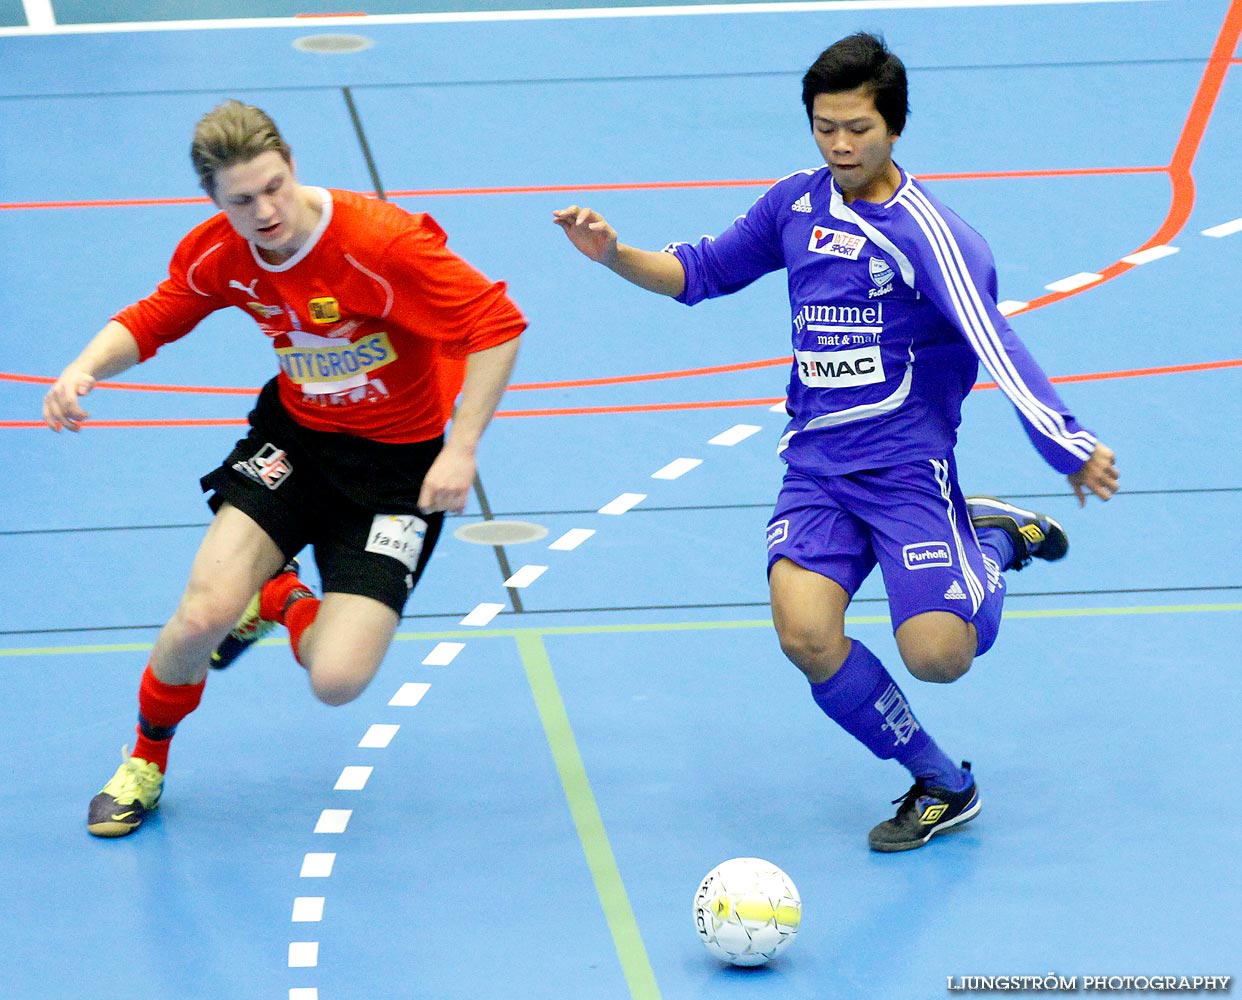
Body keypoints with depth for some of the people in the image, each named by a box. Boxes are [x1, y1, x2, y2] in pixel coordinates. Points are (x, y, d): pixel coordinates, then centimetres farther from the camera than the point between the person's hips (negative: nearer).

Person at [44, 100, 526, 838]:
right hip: (294, 437, 4)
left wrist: (461, 449, -26)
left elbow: (498, 325, -23)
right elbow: (151, 321, 7)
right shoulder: (217, 253, -10)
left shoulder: (384, 243, -27)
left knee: (337, 681, -17)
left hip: (397, 463, -4)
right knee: (203, 615, -19)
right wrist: (86, 369, -14)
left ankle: (279, 600, 22)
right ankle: (146, 761, 15)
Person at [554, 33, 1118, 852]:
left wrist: (1073, 450, -32)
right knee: (806, 634, -20)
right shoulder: (797, 204, 7)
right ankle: (939, 785, 1)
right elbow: (702, 271, 21)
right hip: (816, 466, 5)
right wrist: (615, 255, 3)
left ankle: (995, 541, 16)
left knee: (936, 654, -19)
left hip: (908, 463, -4)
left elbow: (994, 346, -21)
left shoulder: (927, 233, -12)